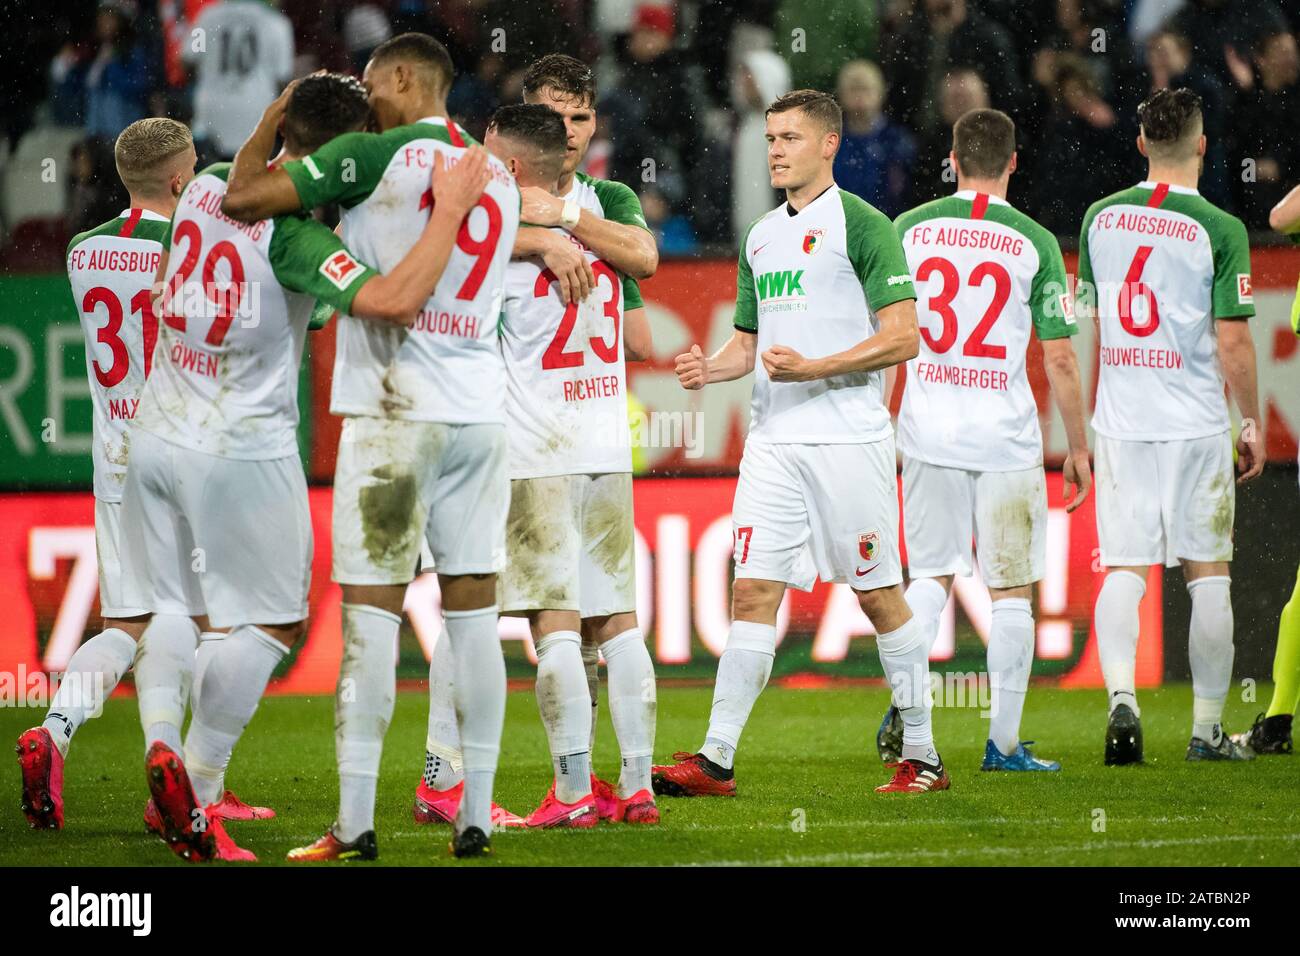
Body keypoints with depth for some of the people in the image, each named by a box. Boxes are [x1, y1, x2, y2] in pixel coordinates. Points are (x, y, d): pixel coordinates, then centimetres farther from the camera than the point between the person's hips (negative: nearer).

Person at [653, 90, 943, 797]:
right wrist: (711, 367, 3)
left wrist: (812, 367, -19)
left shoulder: (860, 224, -6)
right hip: (772, 440, 6)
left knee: (879, 596, 0)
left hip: (848, 439, -6)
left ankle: (921, 756, 9)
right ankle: (716, 759, -3)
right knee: (752, 591, -1)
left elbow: (902, 338, -11)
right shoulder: (761, 237, 17)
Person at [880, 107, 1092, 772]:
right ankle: (1003, 741, 6)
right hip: (1006, 440, -2)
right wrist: (1078, 448, 6)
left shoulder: (910, 229, 2)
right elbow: (1059, 358, -3)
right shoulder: (1034, 243, -5)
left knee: (930, 575, 15)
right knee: (1012, 589, 6)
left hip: (928, 435, 2)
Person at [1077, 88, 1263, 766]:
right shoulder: (1219, 231, -10)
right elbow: (1232, 341, -12)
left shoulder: (1101, 218, 4)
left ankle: (1121, 697, -19)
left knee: (1124, 569, 3)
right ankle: (1207, 729, 11)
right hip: (1195, 425, -3)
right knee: (1208, 575, 7)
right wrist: (1252, 421, 2)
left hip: (1120, 423, 3)